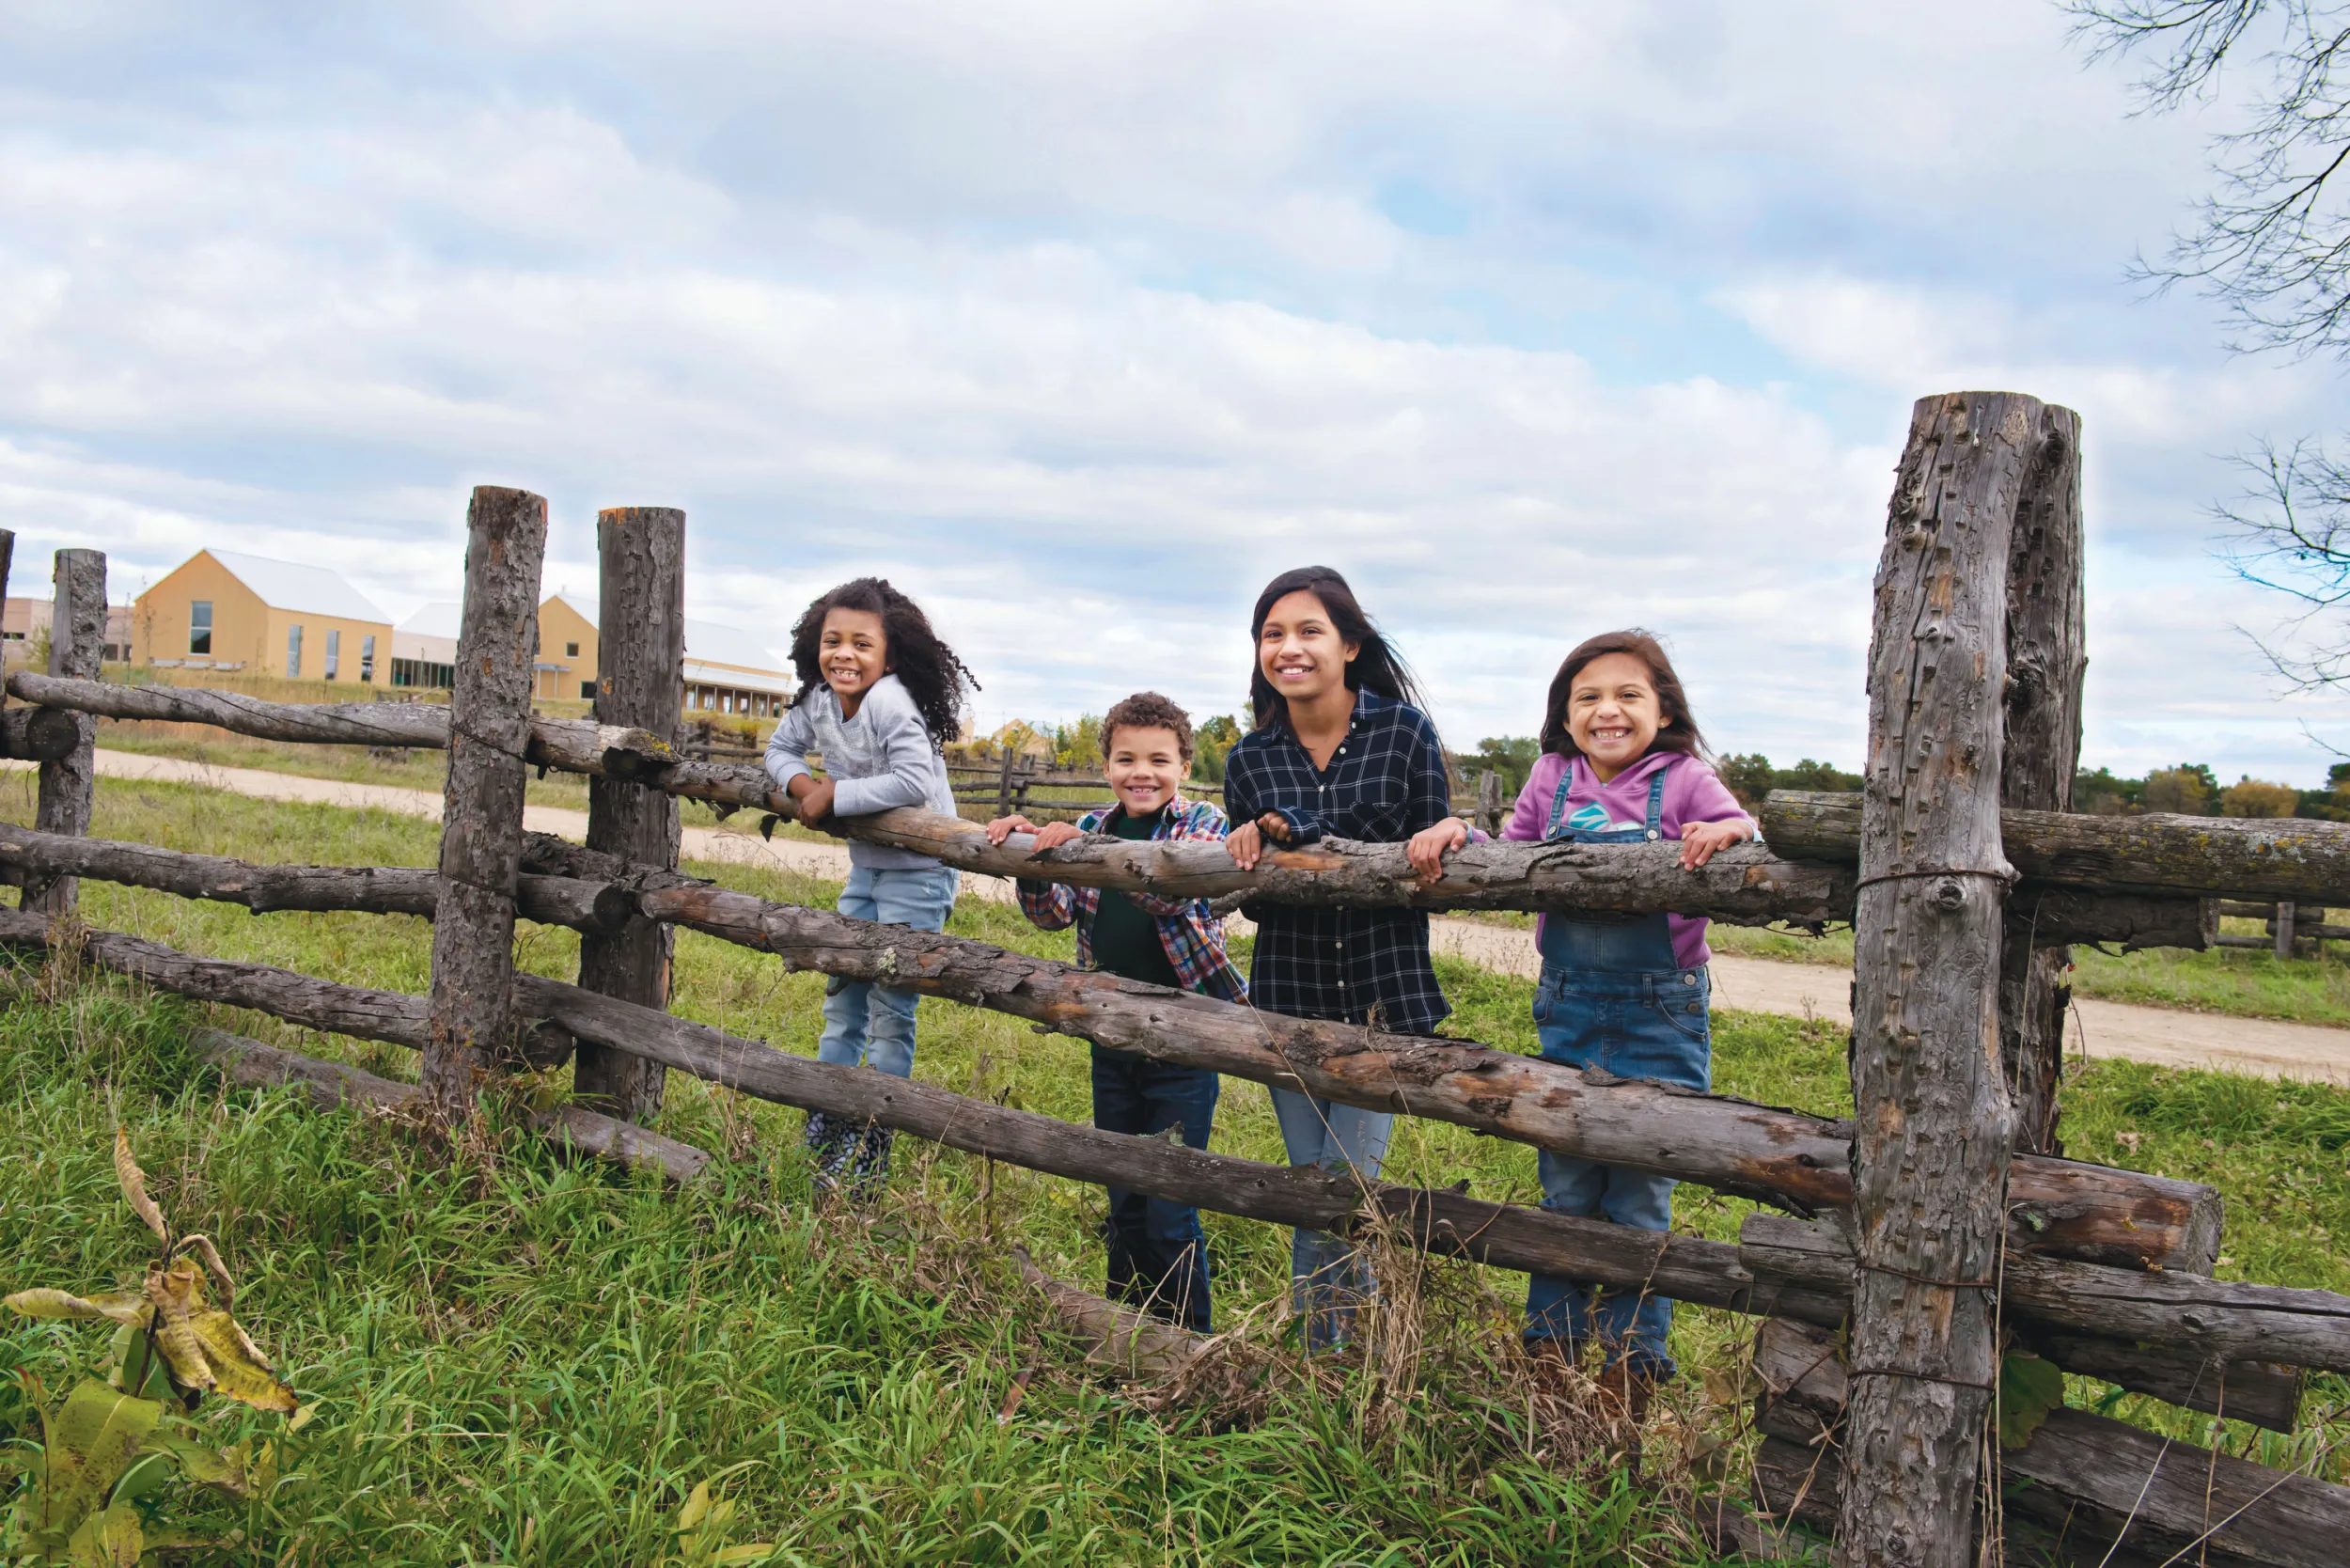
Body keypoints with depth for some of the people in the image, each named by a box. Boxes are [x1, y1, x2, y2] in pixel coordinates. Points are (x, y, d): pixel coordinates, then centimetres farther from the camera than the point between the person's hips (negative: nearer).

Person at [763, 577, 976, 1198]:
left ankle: (872, 1144, 11)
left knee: (890, 1009, -2)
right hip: (865, 867, 8)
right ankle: (825, 1129, 27)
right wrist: (805, 785, -9)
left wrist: (834, 796, -25)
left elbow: (913, 782, -34)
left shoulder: (890, 703, -25)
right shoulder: (817, 701, -1)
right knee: (842, 996, 14)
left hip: (917, 872, -8)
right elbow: (780, 747, 13)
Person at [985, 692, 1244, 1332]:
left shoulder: (1203, 822, -6)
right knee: (1123, 1205, 16)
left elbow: (1172, 890, -25)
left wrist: (1081, 846, -35)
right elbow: (1053, 915, 0)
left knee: (1171, 1213, -2)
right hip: (1112, 1040, 5)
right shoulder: (1091, 827, 8)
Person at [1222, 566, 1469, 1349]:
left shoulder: (1405, 731, -6)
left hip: (1384, 991, -3)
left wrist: (1448, 833, -23)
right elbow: (1251, 901, 7)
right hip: (1291, 996, 3)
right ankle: (1320, 1359, 29)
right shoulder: (1250, 759, 1)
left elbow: (1434, 864, -1)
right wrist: (1251, 850, -14)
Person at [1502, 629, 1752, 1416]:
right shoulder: (1552, 780, 5)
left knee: (1639, 1194, 6)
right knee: (1565, 1188, 11)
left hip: (1661, 1014, -3)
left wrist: (1729, 834, -31)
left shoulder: (1684, 782, -5)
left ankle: (1632, 1360, 22)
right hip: (1569, 1007, 3)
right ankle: (1551, 1346, 26)